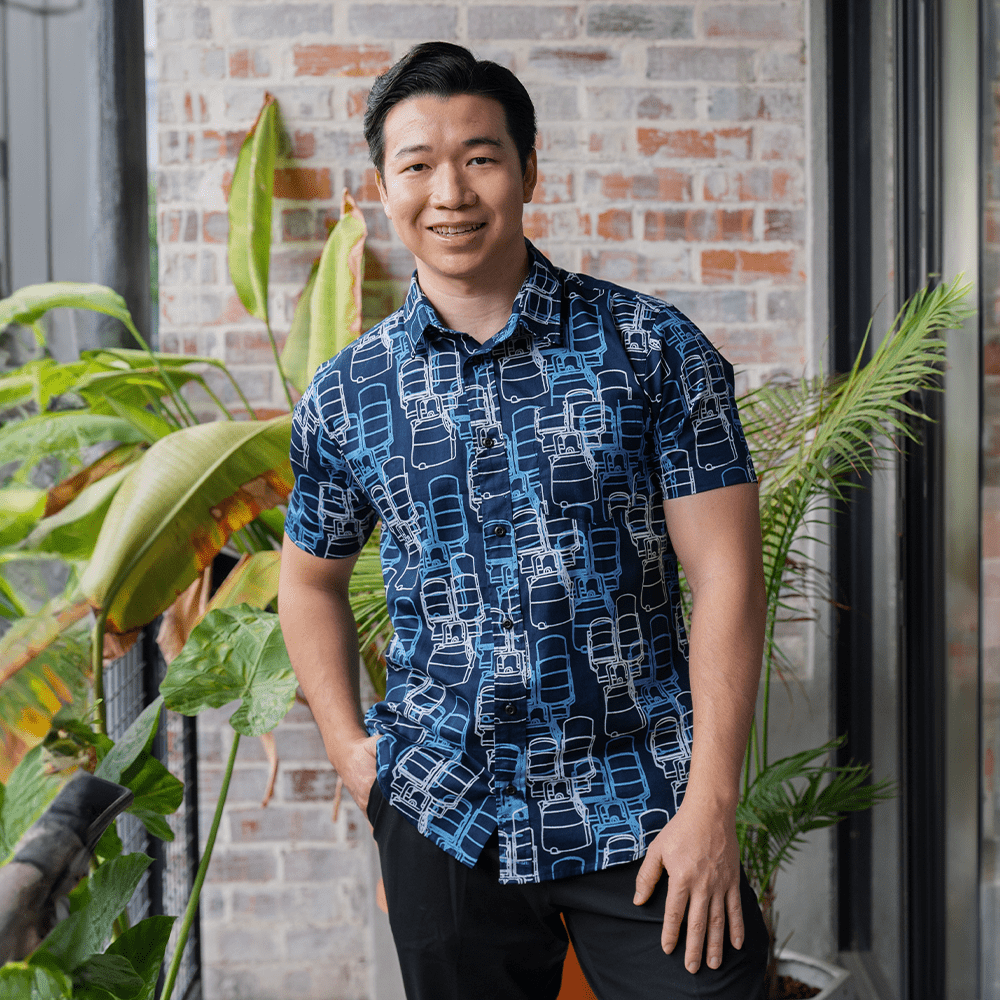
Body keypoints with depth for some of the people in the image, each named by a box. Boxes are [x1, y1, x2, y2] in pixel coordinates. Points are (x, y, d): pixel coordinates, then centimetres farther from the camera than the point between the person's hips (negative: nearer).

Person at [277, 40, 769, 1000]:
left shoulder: (654, 348, -4)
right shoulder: (342, 396, 3)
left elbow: (725, 573, -6)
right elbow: (310, 578, 18)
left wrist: (710, 805, -11)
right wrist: (347, 745, 5)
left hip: (643, 815, -2)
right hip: (442, 819, 2)